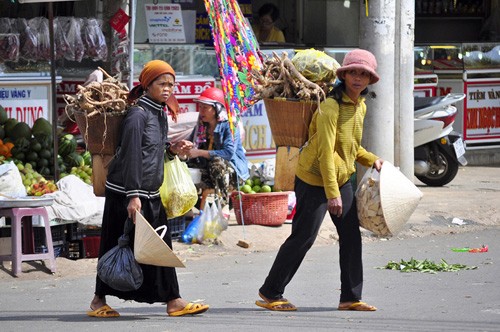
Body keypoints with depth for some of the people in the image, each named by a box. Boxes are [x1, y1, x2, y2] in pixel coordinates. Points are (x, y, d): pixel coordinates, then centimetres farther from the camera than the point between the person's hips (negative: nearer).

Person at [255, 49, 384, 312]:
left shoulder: (360, 107, 7)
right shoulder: (331, 106, -22)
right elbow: (325, 151, -26)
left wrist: (371, 160, 8)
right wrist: (332, 193, -29)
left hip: (341, 178, 9)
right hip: (315, 179, -9)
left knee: (351, 236, 5)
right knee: (303, 237, -5)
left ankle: (350, 297, 12)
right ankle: (270, 293, 6)